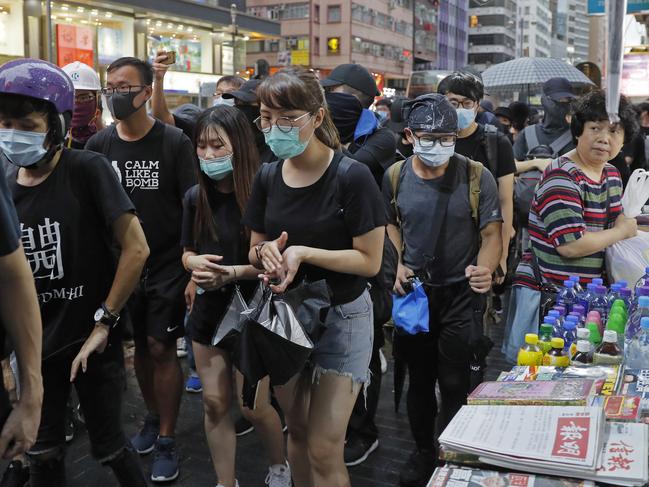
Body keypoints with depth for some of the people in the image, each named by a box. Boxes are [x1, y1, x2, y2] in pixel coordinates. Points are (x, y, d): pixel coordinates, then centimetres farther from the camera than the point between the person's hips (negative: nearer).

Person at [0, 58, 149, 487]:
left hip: (92, 339, -4)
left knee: (108, 445, 9)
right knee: (44, 452, 17)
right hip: (35, 343, 5)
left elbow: (137, 249, -17)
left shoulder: (88, 170, -15)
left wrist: (103, 321, -14)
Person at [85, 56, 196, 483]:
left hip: (167, 265, -3)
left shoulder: (175, 142, -9)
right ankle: (153, 417, 35)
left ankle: (166, 440, 14)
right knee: (140, 347, 15)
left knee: (161, 349, 0)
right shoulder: (98, 146, 1)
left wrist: (193, 268, -15)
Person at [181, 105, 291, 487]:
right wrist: (194, 263, -12)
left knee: (254, 405, 5)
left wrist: (235, 272, -28)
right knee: (215, 402, 11)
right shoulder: (196, 197, 0)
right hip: (209, 308, 5)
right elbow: (187, 252, 10)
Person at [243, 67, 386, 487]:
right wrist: (265, 252, -16)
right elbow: (255, 252, 7)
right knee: (297, 431, 18)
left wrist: (304, 253, -25)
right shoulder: (269, 178, 1)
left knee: (324, 450, -4)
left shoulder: (351, 177, -16)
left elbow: (369, 261, -15)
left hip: (341, 318, -5)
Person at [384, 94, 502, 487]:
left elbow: (492, 234, -10)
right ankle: (423, 450, 35)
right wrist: (398, 263, -3)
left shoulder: (476, 177, -13)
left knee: (454, 384, 1)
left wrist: (485, 269, -30)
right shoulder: (396, 176, -4)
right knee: (419, 379, 15)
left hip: (461, 293, -3)